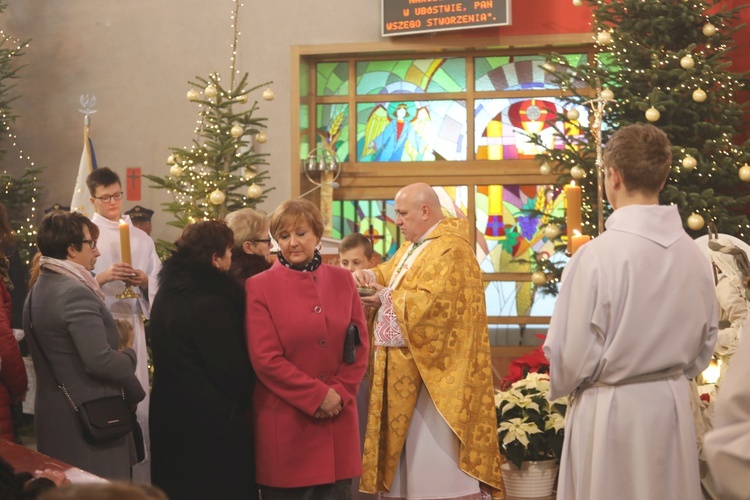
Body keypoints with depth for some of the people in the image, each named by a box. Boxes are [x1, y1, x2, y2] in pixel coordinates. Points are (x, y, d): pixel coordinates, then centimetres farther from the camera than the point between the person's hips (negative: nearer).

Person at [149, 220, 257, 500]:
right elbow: (232, 371, -19)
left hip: (169, 419, 9)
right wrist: (244, 400, -1)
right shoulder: (213, 303, -22)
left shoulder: (168, 292, 6)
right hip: (212, 424, -9)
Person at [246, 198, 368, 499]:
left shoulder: (342, 280, 9)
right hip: (284, 422, -3)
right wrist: (317, 395, -13)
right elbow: (265, 358, -9)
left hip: (337, 418, 3)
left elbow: (360, 346, 7)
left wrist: (340, 393, -7)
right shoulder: (260, 287, -2)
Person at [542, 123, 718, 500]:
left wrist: (561, 386, 6)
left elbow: (571, 357, -15)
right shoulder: (693, 254, -4)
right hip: (673, 407, 5)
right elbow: (704, 347, 8)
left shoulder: (596, 256, -20)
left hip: (611, 412, -5)